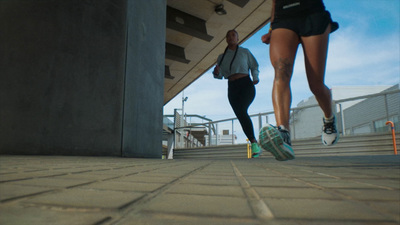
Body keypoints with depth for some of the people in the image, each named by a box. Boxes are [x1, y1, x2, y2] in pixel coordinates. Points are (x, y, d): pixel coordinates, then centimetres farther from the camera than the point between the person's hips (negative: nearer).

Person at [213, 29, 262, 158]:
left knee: (242, 111, -27)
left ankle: (254, 142, -25)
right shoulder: (222, 57, 18)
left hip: (246, 84, -3)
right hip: (232, 88, 3)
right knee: (241, 116, -5)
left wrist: (255, 78, -2)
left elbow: (254, 66, 17)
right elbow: (220, 75, 11)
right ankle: (255, 144, 4)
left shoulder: (245, 52, 13)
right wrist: (216, 72, -12)